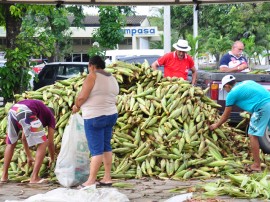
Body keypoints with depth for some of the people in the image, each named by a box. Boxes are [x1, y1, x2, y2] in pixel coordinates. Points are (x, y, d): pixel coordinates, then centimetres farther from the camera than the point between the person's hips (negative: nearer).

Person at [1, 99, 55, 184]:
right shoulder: (50, 116, 29)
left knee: (11, 143, 27)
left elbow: (24, 138, 47)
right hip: (25, 112, -6)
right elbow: (50, 142, 28)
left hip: (12, 110, 7)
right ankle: (34, 178, 2)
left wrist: (29, 156, 55)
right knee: (42, 144, 7)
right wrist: (52, 159, 43)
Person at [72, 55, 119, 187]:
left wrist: (76, 106, 1)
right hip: (110, 115, 8)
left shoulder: (93, 76, -12)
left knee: (96, 149, -7)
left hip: (95, 117, -8)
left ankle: (91, 181, -3)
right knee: (106, 146, 13)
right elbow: (112, 99, 15)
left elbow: (82, 97, -16)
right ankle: (107, 178, 15)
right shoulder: (112, 79, 13)